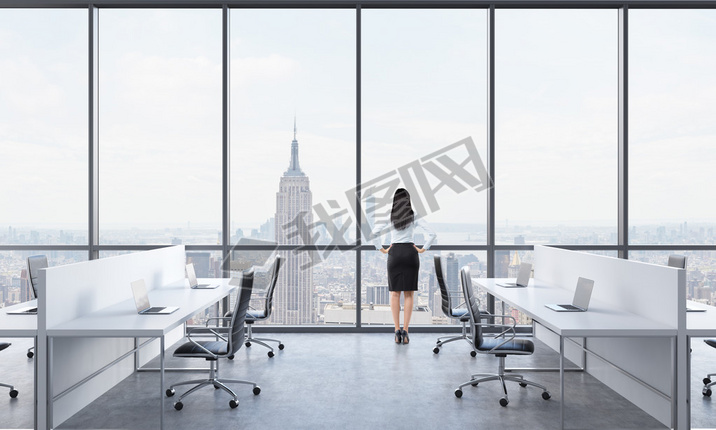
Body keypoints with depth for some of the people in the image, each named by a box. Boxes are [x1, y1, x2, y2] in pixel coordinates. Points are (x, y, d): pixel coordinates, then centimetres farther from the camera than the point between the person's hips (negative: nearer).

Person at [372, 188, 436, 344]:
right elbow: (432, 234, -6)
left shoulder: (389, 216, 1)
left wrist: (382, 249, 0)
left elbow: (375, 233, -10)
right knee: (409, 294, 5)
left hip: (394, 253, 0)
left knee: (395, 293, 7)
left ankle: (397, 331, 2)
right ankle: (405, 331, 0)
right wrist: (423, 249, 2)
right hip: (410, 253, 0)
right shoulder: (414, 217, 1)